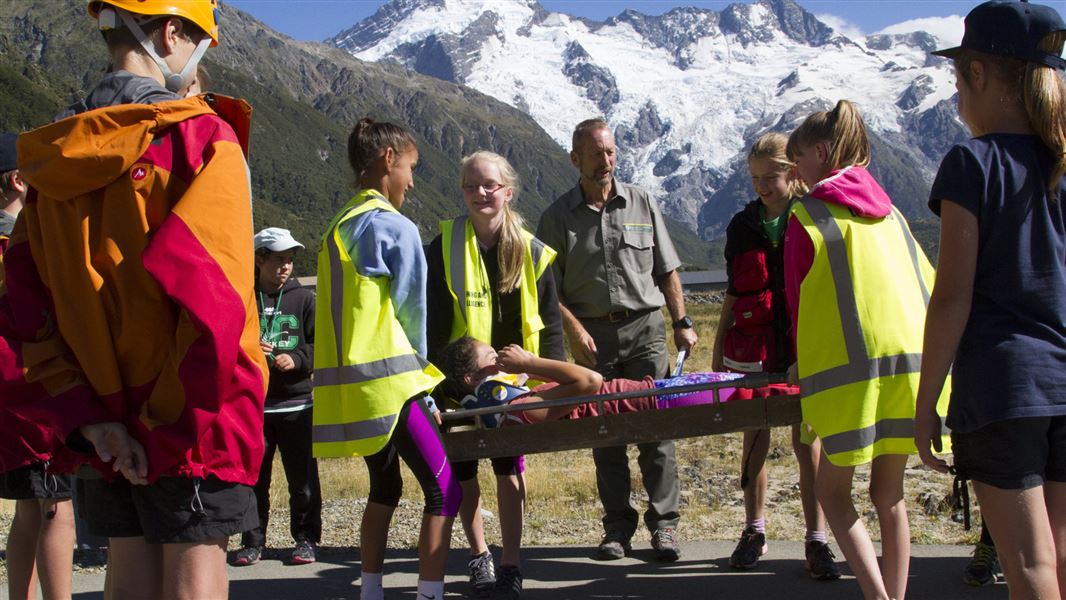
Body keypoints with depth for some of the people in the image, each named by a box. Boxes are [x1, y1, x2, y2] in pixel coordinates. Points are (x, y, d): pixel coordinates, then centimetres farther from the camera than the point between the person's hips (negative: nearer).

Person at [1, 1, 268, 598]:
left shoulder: (57, 156, 8)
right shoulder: (202, 135, -11)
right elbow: (214, 299, -21)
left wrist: (86, 414, 0)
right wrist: (174, 427, -13)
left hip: (109, 429, 6)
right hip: (195, 421, -6)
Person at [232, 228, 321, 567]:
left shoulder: (304, 298, 6)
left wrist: (296, 359, -14)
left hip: (296, 403, 0)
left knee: (303, 477, 3)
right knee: (252, 477, 5)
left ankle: (306, 539, 15)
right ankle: (252, 542, 15)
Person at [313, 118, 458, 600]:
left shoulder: (338, 228, 15)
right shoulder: (396, 227, -9)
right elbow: (410, 311, -3)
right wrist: (422, 381, 11)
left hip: (345, 385, 9)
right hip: (388, 380, -9)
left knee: (384, 487, 22)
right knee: (444, 489, -4)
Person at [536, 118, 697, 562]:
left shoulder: (642, 205, 8)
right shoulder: (558, 217, 4)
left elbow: (667, 271, 11)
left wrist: (682, 323, 5)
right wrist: (574, 328, -11)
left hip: (645, 328, 0)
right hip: (593, 335, 0)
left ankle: (664, 522, 7)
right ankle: (618, 526, 14)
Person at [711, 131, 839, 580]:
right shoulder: (743, 226, 8)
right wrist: (717, 351, 13)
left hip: (803, 347, -3)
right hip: (751, 349, 3)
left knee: (807, 440, -1)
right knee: (754, 438, 8)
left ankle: (816, 541, 5)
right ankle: (754, 531, 19)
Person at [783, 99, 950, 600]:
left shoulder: (808, 215, 1)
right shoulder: (888, 211, 17)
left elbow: (799, 300, 6)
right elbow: (926, 283, 20)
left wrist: (805, 362, 22)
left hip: (852, 367, -6)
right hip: (913, 360, 6)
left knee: (832, 490, 5)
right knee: (889, 492, 13)